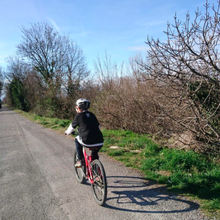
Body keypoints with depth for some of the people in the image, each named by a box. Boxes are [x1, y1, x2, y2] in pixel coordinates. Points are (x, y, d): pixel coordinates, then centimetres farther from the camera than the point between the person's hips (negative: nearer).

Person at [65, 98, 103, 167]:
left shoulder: (79, 116, 4)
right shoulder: (92, 115, 17)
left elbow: (72, 126, 17)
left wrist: (67, 132, 38)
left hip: (87, 141, -4)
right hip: (99, 141, 4)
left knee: (77, 140, 26)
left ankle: (80, 160, 23)